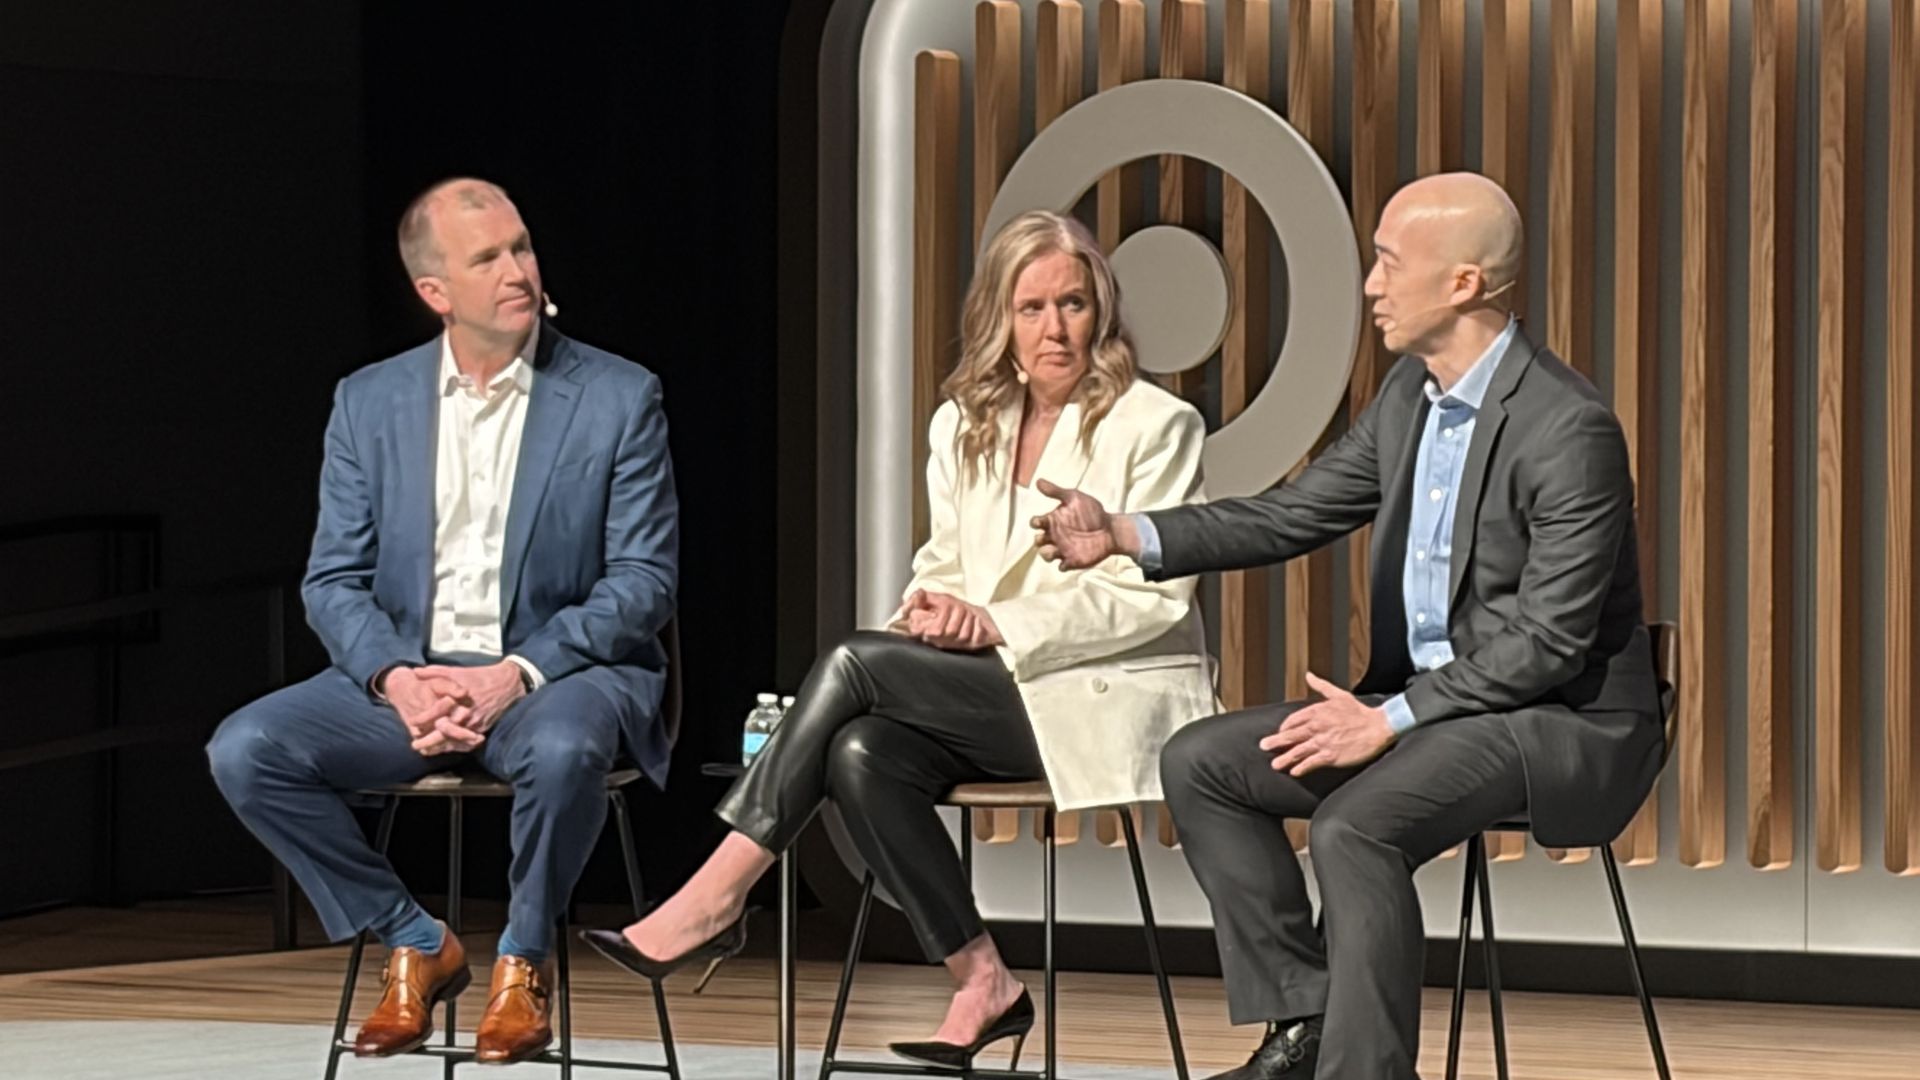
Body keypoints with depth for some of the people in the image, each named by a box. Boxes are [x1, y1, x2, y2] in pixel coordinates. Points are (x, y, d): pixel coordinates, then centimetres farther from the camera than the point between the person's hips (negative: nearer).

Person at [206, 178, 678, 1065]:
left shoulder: (618, 399, -2)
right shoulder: (370, 403, 7)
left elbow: (644, 583, -6)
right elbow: (334, 581, 5)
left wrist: (518, 674, -19)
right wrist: (396, 678, -16)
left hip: (559, 669, -3)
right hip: (407, 673, 3)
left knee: (562, 750, -39)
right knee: (245, 750, -20)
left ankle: (523, 957, -10)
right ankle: (413, 944, -2)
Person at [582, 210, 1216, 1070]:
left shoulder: (1156, 426, -4)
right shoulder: (963, 425, 13)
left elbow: (1152, 597, -12)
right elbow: (943, 564, 17)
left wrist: (999, 625, -20)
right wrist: (936, 606, -9)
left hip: (1112, 698, -6)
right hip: (993, 694, 6)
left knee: (857, 662, -22)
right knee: (862, 754, -27)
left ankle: (713, 902, -20)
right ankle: (981, 984, -18)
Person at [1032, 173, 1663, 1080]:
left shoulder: (1571, 430, -20)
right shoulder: (1412, 392, 6)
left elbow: (1548, 640, -22)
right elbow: (1292, 515, 10)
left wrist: (1390, 720, -23)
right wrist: (1125, 535, -2)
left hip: (1563, 720, -9)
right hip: (1426, 695, 9)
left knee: (1353, 827, -32)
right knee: (1200, 764, 0)